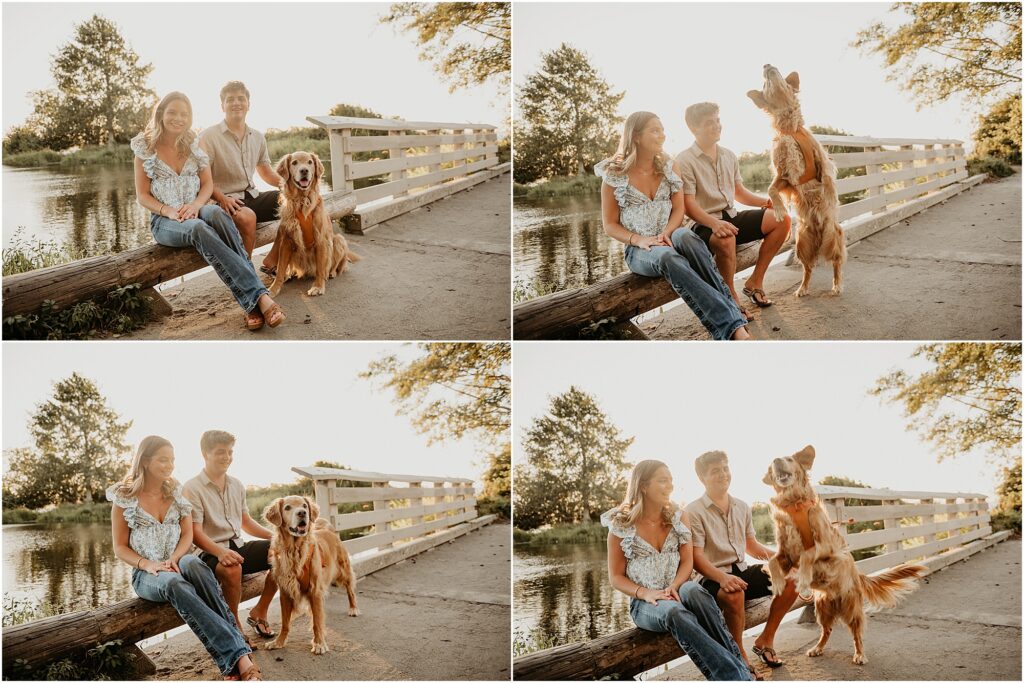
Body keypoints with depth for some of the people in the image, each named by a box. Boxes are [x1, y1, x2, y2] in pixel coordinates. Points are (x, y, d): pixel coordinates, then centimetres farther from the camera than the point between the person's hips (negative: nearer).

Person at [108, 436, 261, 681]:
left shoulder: (177, 493, 9)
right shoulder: (124, 499, 0)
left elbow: (187, 535, 6)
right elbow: (120, 547, 2)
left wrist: (174, 559, -15)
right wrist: (147, 564, -17)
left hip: (178, 563, 2)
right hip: (146, 574, -2)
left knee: (194, 565, -38)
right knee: (175, 584, -40)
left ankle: (238, 662, -48)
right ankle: (238, 656, -52)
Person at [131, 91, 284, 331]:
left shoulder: (193, 145, 8)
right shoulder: (145, 149, 1)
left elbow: (207, 184, 7)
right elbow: (143, 196, 0)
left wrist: (195, 205, -15)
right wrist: (169, 211, -19)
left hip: (195, 212, 2)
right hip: (164, 221, -2)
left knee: (216, 213, -36)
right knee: (198, 229, -39)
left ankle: (251, 303, -45)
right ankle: (258, 296, -50)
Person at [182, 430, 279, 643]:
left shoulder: (236, 485, 15)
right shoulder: (192, 488, -6)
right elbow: (195, 532, -14)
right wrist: (220, 551, -32)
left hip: (239, 547, 7)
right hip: (212, 554, -7)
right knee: (232, 568, -39)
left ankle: (259, 612, 0)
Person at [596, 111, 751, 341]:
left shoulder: (667, 167, 7)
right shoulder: (614, 176, -3)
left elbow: (678, 209, 5)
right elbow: (610, 225, 0)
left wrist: (666, 233, -16)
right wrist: (639, 240, -18)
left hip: (670, 238, 3)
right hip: (639, 251, -2)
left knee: (686, 236, -36)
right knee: (668, 258, -39)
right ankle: (731, 326, -50)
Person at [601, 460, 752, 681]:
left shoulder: (677, 516, 6)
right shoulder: (620, 526, -4)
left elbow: (687, 561, 3)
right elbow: (616, 576, -1)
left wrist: (674, 586, -18)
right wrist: (644, 593, -19)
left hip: (678, 591, 3)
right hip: (645, 603, -2)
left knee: (693, 591, -36)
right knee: (675, 613, -39)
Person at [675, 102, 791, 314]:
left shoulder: (728, 156, 15)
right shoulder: (684, 161, -8)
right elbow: (688, 205, -16)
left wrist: (767, 201, 6)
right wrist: (714, 223, -33)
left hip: (732, 217, 8)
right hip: (703, 225, -7)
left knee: (781, 220, -9)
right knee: (726, 239, -41)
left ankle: (755, 281, -4)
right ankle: (730, 297, -20)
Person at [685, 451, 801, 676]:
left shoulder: (742, 507, 13)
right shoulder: (694, 511, -7)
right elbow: (697, 557, -14)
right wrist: (722, 577, -32)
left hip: (742, 571, 7)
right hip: (713, 577, -7)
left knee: (791, 577, -11)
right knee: (734, 594, -40)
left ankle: (766, 639, -1)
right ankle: (739, 655, -18)